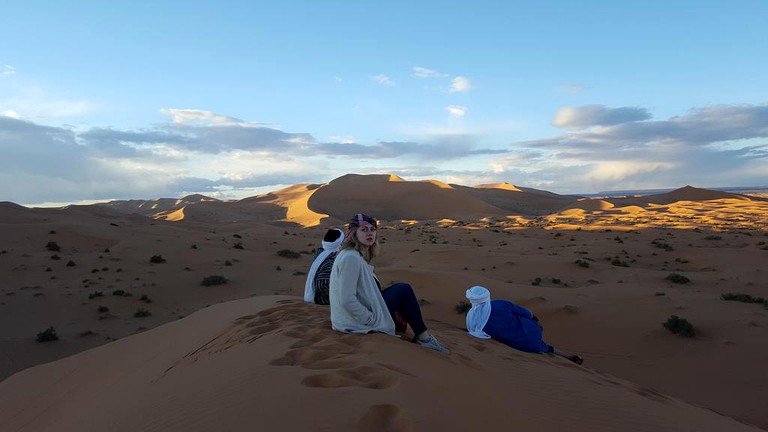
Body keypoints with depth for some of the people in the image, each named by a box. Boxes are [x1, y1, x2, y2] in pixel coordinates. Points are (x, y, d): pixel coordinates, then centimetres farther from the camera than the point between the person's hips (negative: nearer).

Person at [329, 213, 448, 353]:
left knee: (399, 288, 18)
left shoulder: (358, 256, 8)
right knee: (405, 290, -1)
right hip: (359, 324, -10)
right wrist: (372, 319, -19)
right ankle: (423, 337, 12)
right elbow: (347, 300, -28)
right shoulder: (350, 258, -23)